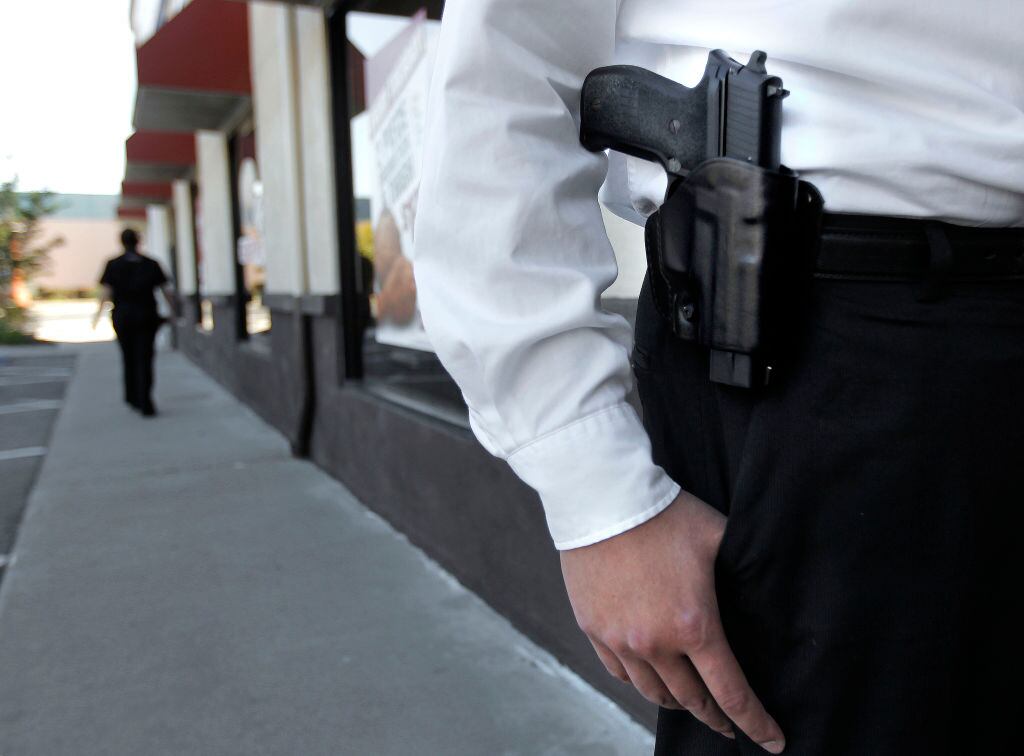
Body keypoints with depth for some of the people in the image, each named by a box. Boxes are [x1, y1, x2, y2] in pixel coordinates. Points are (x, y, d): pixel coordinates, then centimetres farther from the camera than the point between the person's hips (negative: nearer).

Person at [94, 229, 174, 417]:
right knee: (144, 359, -1)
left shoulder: (113, 265, -1)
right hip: (147, 317, 0)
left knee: (128, 357, 17)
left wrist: (98, 313, 3)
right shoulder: (151, 264, 2)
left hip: (122, 317, 1)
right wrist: (172, 310, 10)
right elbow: (166, 290, 0)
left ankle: (133, 397, 29)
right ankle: (145, 403, -12)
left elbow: (105, 292, -7)